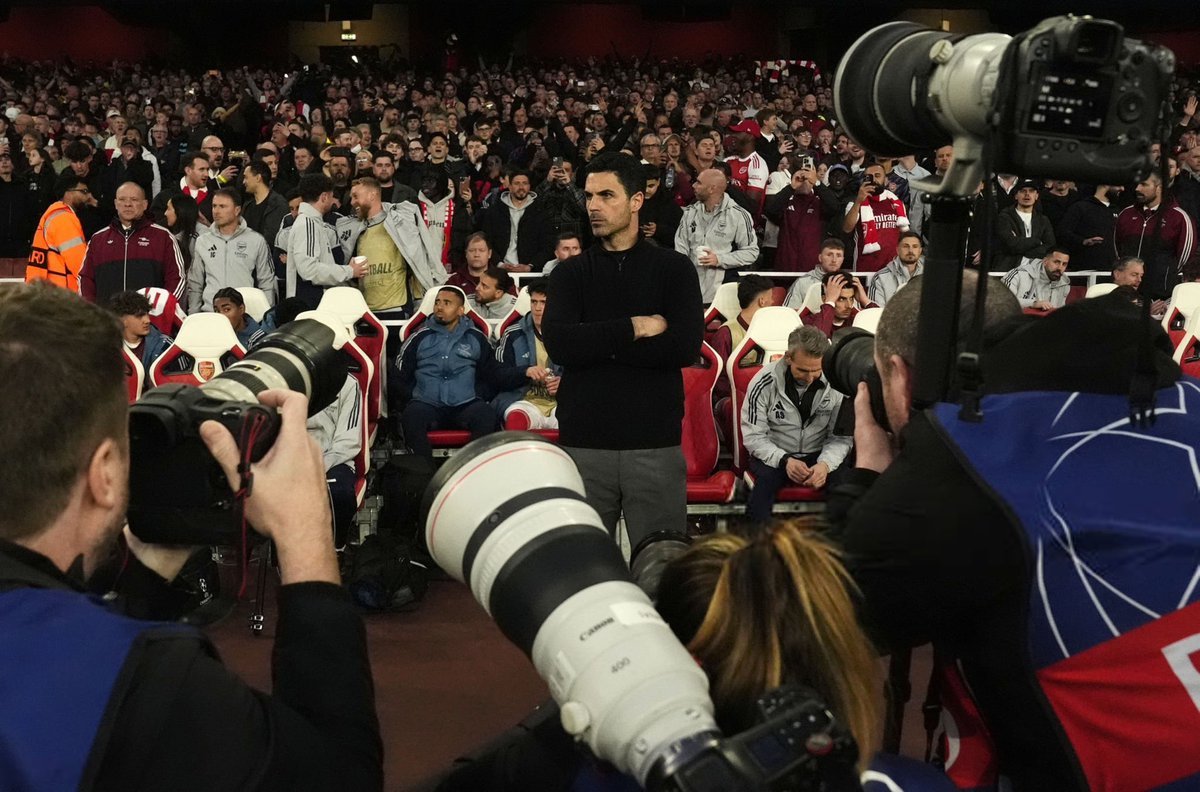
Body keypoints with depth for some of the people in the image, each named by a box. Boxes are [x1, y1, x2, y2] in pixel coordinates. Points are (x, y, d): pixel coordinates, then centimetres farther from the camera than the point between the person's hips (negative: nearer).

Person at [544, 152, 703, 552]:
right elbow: (559, 344, -8)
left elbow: (686, 347, -10)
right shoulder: (570, 274, 10)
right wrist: (635, 328, -10)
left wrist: (597, 345, -8)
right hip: (584, 443, 1)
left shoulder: (674, 268, 5)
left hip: (655, 444, -1)